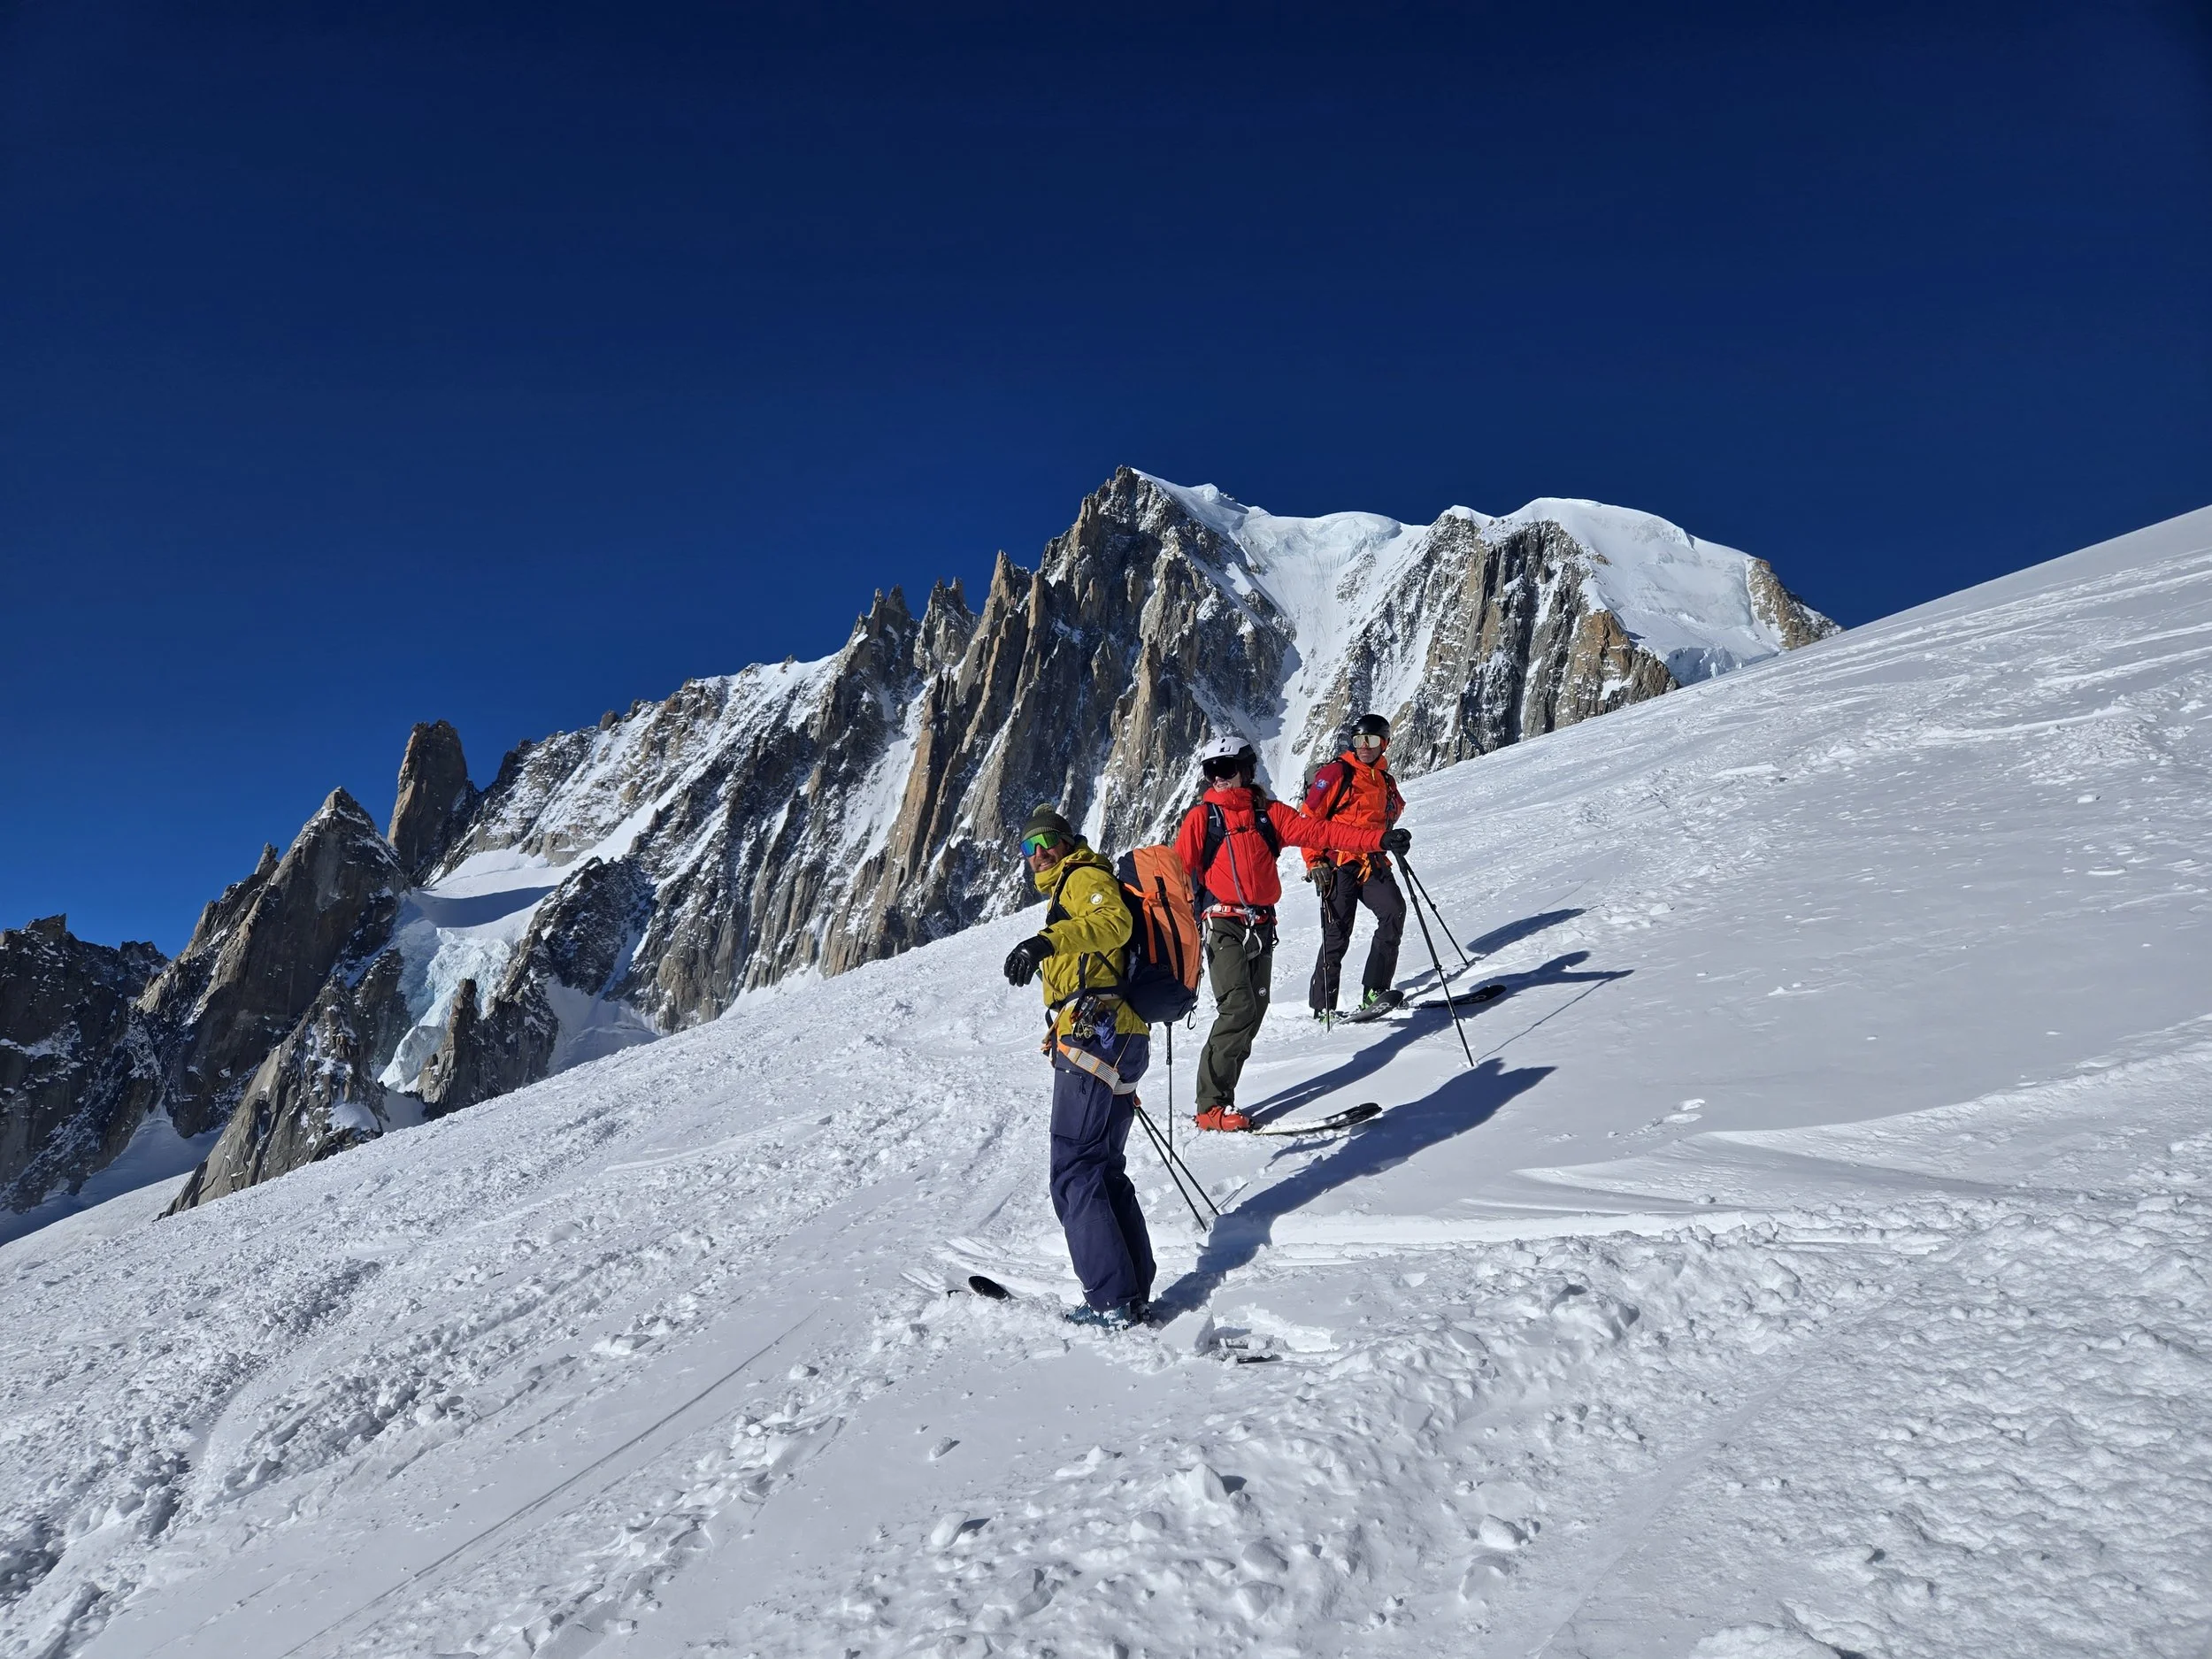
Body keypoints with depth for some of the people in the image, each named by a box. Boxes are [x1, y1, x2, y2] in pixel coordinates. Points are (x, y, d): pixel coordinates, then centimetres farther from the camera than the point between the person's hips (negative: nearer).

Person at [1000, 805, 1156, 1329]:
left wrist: (1047, 941, -40)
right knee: (1105, 1171, 14)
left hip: (1093, 1039, -10)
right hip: (1119, 1043, 10)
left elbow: (1115, 922, -26)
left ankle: (1112, 1301, -9)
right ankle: (1134, 1293, 17)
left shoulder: (1085, 877, -3)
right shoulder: (1072, 888, 28)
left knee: (1075, 1174, -9)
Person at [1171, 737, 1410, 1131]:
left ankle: (1220, 1097, 16)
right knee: (1238, 1009, -17)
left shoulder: (1268, 813, 10)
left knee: (1255, 1012, 6)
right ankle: (1212, 1106, -10)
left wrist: (1378, 839, -8)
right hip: (1224, 925, -5)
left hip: (1262, 927, 5)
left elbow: (1319, 831, 2)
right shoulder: (1202, 816, 3)